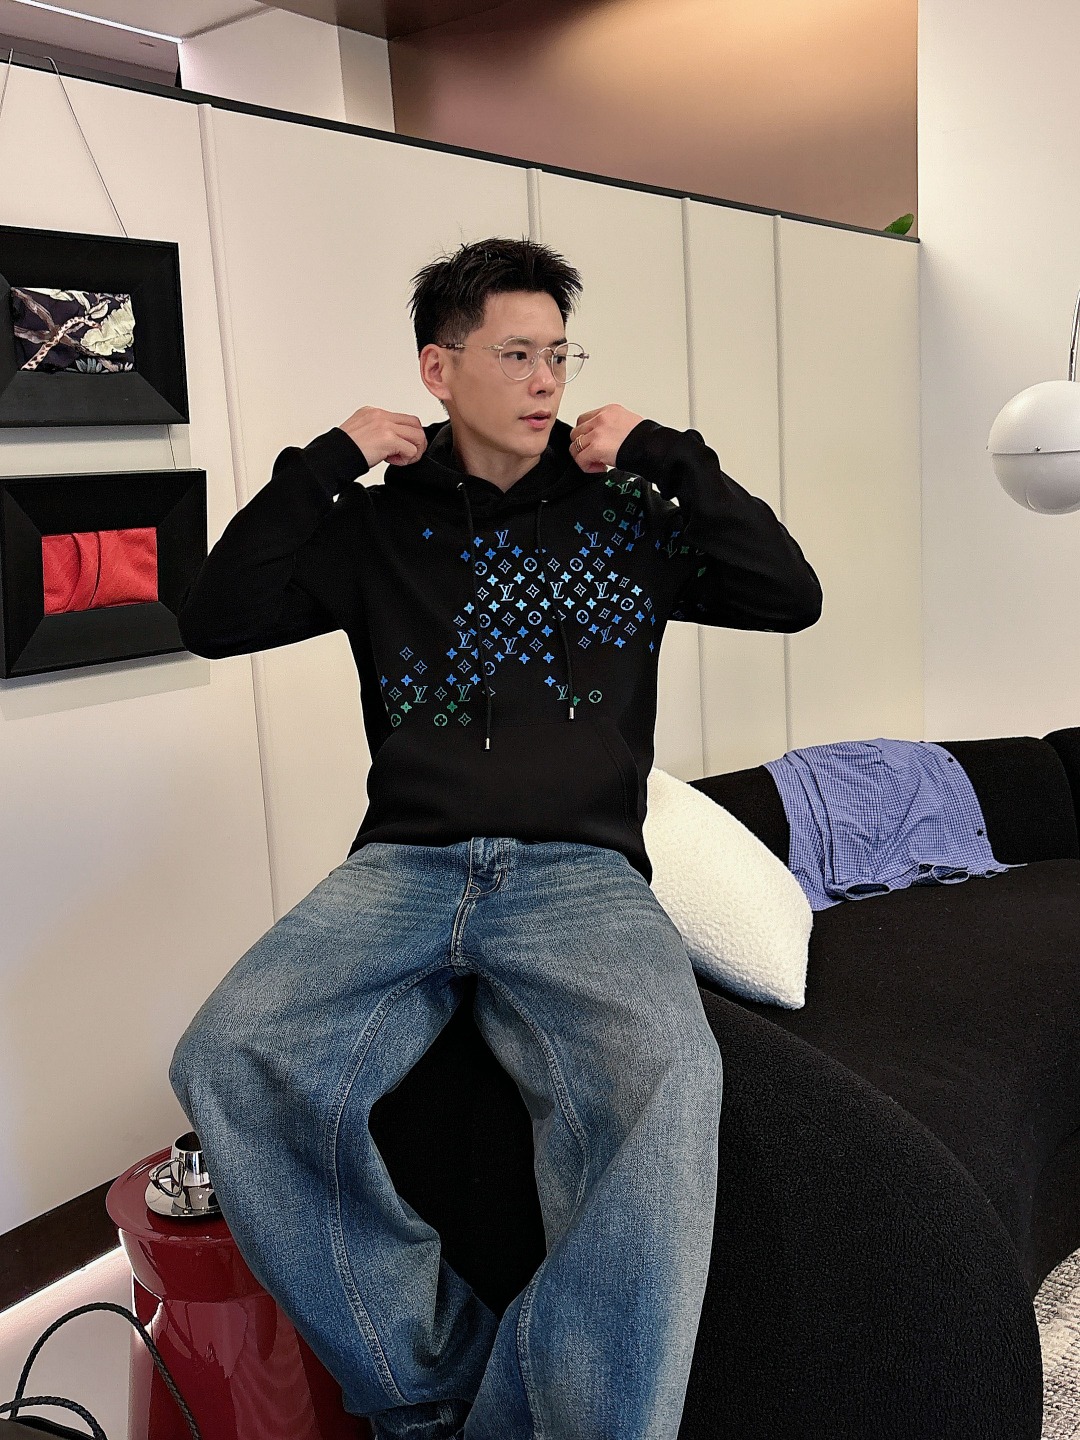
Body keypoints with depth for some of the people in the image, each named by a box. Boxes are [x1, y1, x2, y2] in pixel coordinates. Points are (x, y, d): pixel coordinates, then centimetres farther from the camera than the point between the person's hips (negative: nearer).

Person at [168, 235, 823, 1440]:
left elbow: (792, 597, 8)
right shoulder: (380, 525, 16)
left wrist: (668, 455, 6)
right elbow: (214, 620, 8)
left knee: (663, 1078, -36)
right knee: (228, 1061, -28)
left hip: (582, 874, -1)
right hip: (403, 868, 1)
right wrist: (328, 463, 4)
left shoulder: (625, 515, 16)